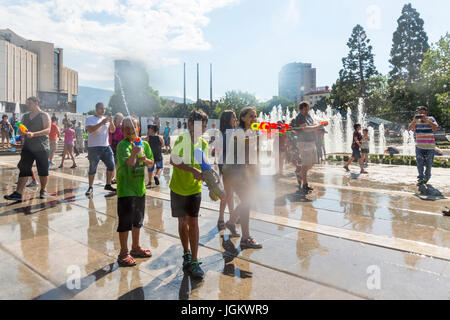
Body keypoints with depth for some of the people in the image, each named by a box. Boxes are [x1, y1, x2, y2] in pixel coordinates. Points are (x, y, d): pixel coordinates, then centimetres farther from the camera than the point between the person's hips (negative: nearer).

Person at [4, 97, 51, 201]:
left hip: (41, 148, -4)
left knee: (43, 171, 3)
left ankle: (43, 190, 20)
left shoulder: (44, 115, 0)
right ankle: (18, 193, -4)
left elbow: (48, 130, -13)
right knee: (23, 170, -3)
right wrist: (22, 132, -5)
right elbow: (20, 131, 19)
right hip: (27, 147, 5)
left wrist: (33, 134, -24)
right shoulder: (25, 117, 17)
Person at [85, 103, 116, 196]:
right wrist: (101, 123, -22)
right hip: (94, 147, -5)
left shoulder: (106, 119, 14)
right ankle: (90, 188, 12)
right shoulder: (90, 119, -1)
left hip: (106, 146, 5)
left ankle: (108, 185, 19)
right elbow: (90, 130, -17)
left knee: (111, 165, 4)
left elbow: (112, 130, 6)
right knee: (92, 168, 1)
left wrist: (111, 122, -11)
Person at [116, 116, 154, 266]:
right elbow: (129, 162, -27)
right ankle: (123, 254, 17)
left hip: (140, 188, 7)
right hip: (126, 189, -6)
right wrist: (134, 152, -45)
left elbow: (151, 164, 10)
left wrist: (145, 159, -10)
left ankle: (136, 247, 36)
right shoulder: (122, 145, -13)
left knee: (138, 220, 19)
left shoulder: (144, 144, 5)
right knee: (125, 221, 1)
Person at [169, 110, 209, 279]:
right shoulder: (182, 139, -12)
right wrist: (193, 170, -29)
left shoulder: (204, 144, 1)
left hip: (195, 189, 2)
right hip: (178, 188, -2)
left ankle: (194, 261, 8)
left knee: (193, 222, -2)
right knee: (182, 222, 10)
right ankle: (187, 254, 32)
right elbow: (174, 160, -20)